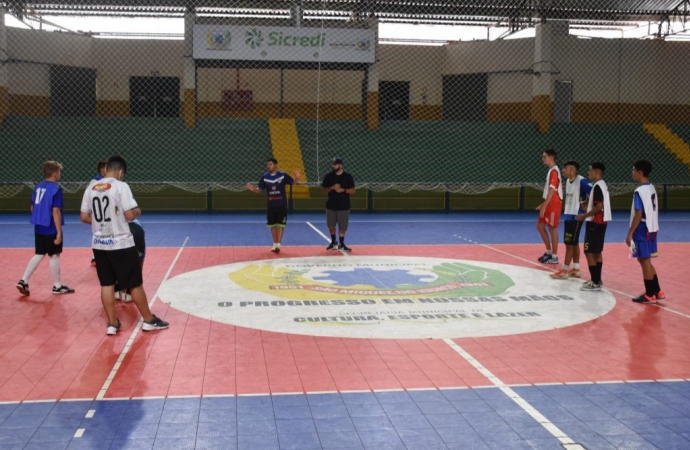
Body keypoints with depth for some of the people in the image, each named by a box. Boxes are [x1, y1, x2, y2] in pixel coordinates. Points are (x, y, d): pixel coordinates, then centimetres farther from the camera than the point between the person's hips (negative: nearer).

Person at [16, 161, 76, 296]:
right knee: (54, 256, 5)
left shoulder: (38, 187, 7)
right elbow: (55, 211, -20)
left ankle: (23, 281, 11)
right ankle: (57, 286, 16)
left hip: (38, 228, 7)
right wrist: (59, 232, -18)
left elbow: (32, 208, 14)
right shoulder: (56, 188, -16)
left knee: (39, 255, 16)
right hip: (51, 229, -7)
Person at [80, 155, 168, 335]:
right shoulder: (121, 186, -12)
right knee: (135, 284, 6)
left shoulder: (91, 188, 4)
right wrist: (138, 212, 5)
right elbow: (130, 215, -16)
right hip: (121, 244, -5)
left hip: (99, 244, 5)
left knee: (106, 284, 11)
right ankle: (149, 320, 16)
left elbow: (84, 217, 8)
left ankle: (112, 323, 15)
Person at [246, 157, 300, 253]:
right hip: (271, 205, 3)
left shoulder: (283, 175, -7)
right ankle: (275, 244, 21)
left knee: (280, 224, -5)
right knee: (273, 225, 10)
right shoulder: (265, 177, 0)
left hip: (281, 205, -3)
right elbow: (259, 190, 5)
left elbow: (293, 182, -5)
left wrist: (297, 178, -27)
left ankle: (278, 244, -2)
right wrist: (253, 189, -16)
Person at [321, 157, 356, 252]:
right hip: (331, 206, 2)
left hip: (344, 206, -2)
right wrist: (332, 188, -16)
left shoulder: (348, 177, -4)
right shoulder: (328, 176, 1)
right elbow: (323, 190, 2)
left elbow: (353, 190, -3)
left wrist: (343, 190, -19)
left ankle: (341, 244, 14)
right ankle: (333, 242, 30)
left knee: (342, 227, 2)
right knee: (331, 226, 10)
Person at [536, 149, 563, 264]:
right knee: (540, 226, 13)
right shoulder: (551, 171, 15)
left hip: (553, 205, -10)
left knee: (553, 229, -2)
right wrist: (543, 205, 20)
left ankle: (554, 256, 6)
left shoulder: (554, 171, -16)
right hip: (549, 204, 10)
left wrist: (544, 207, -21)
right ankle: (549, 252, 22)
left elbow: (552, 191, -21)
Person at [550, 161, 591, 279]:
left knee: (570, 243, -4)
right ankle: (576, 269, 20)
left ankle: (565, 271, 1)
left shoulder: (581, 181, -17)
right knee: (574, 243, 13)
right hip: (568, 215, 9)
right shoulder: (568, 180, 10)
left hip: (576, 216, -9)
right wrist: (565, 210, 14)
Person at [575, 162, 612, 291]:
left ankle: (595, 283, -6)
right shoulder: (602, 185, 13)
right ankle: (597, 280, 21)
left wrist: (584, 216, -17)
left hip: (595, 223, -10)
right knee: (596, 252, 15)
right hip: (600, 222, 10)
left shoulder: (597, 186, -18)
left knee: (589, 252, -7)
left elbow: (599, 207, -23)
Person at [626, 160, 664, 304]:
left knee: (644, 261, -1)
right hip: (651, 229, 9)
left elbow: (638, 215, -20)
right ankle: (657, 291, 22)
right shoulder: (652, 188, 10)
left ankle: (650, 295, 6)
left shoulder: (639, 191, -18)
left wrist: (630, 233, -16)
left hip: (643, 230, -9)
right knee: (646, 260, 17)